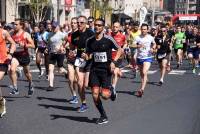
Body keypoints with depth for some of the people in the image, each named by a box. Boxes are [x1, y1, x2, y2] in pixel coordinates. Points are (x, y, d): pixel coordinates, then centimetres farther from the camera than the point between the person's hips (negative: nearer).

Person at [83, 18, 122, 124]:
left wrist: (113, 61, -10)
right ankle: (103, 116, 14)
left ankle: (111, 91, 29)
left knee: (105, 95, -10)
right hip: (94, 69, 4)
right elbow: (89, 56, 13)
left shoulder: (108, 39, -8)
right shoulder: (90, 41, 4)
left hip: (106, 69, -3)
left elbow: (120, 50, 1)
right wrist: (85, 56, -11)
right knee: (95, 94, -4)